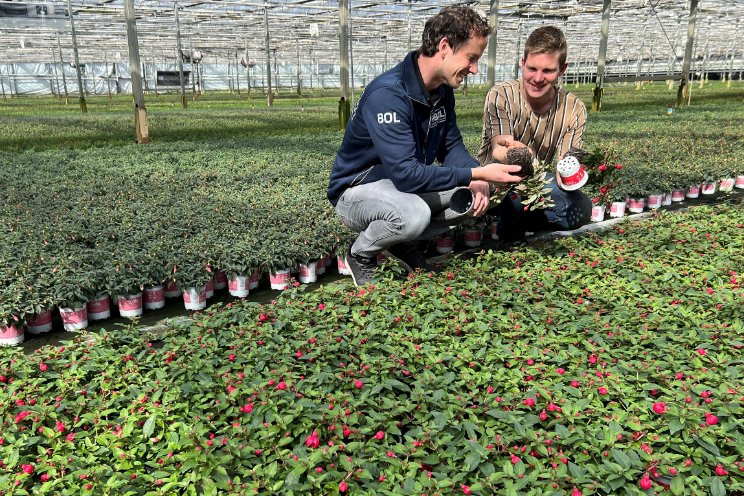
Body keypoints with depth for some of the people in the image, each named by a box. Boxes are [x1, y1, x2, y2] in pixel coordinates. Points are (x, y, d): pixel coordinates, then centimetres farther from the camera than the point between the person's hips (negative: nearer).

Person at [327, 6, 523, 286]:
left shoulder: (443, 90, -3)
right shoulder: (387, 94, -30)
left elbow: (451, 147, 3)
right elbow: (407, 174, -35)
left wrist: (476, 180, -18)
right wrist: (477, 173, -34)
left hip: (404, 182, 8)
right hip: (358, 189, -8)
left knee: (475, 194, -9)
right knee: (413, 214, -38)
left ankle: (403, 242, 6)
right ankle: (360, 254, -5)